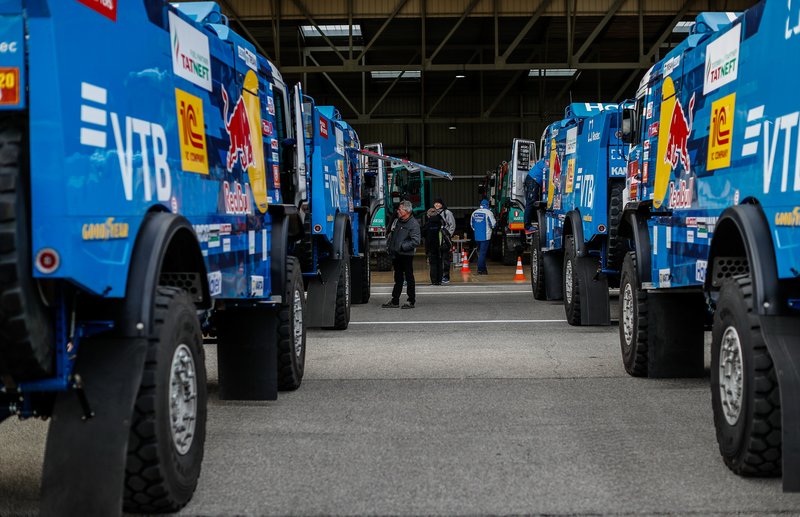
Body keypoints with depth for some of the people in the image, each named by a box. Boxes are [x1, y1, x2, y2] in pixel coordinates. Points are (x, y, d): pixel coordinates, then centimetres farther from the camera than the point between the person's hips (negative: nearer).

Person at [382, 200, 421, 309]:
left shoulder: (413, 224, -11)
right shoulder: (396, 221, 12)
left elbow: (415, 242, -17)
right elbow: (390, 235, 24)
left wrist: (402, 246, -19)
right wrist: (389, 247, 10)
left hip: (406, 255, -7)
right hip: (396, 255, 7)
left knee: (409, 278, 1)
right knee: (398, 278, 13)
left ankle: (411, 301, 8)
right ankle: (395, 301, 17)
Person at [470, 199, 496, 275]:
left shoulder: (475, 212, 8)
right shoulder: (488, 212, -10)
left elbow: (471, 224, 16)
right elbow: (493, 224, -10)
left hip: (477, 236, 6)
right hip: (485, 236, -6)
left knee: (480, 252, 17)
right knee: (483, 252, -5)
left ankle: (483, 268, 23)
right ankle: (480, 269, -8)